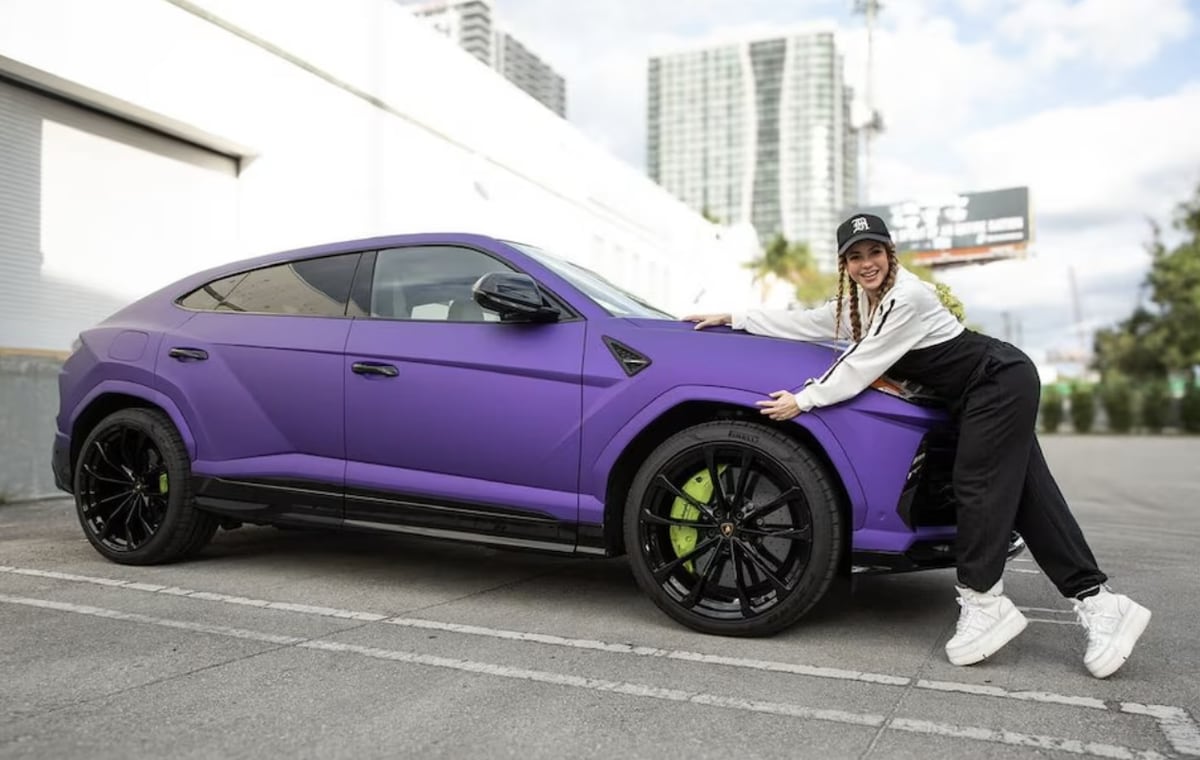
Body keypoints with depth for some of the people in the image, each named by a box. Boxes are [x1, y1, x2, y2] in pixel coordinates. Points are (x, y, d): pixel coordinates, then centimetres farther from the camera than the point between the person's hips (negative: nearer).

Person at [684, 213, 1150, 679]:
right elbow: (805, 324, 11)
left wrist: (802, 401, -19)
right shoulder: (858, 300, 7)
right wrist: (733, 319, 10)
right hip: (983, 392, 9)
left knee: (978, 488, -12)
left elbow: (861, 367, -22)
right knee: (1029, 498, 2)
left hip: (1001, 382, -9)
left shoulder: (906, 298, -21)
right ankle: (1098, 603, 2)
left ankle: (981, 602, -4)